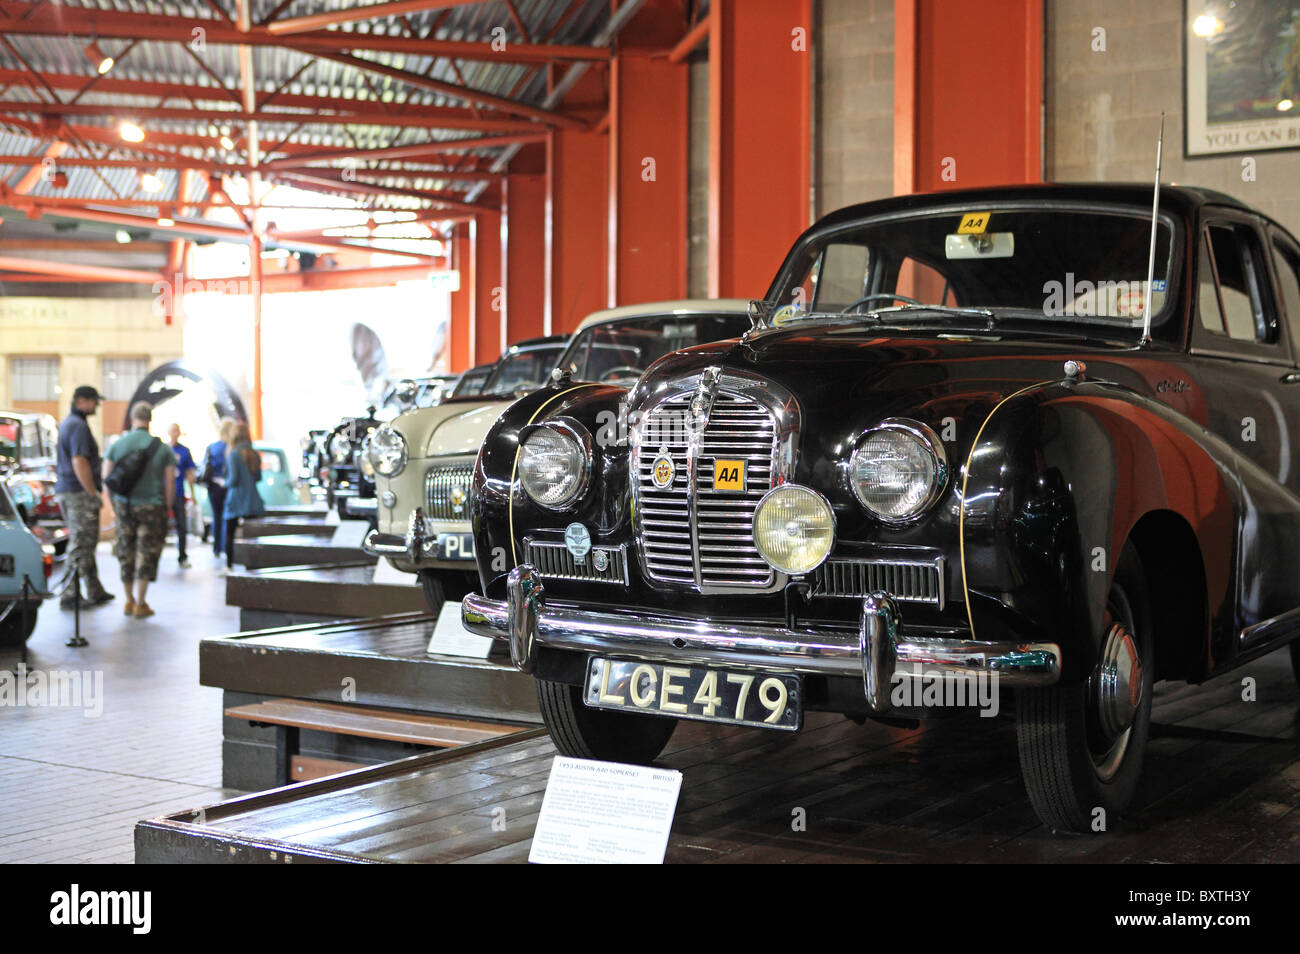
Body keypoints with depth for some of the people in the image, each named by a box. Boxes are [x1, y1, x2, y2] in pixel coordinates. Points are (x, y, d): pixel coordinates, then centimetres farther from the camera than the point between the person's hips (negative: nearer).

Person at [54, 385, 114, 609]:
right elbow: (79, 463, -23)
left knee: (84, 543, 15)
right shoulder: (79, 426, -15)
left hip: (64, 490, 10)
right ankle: (70, 596, -5)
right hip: (80, 492, -10)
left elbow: (59, 462, 25)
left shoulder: (66, 424, 18)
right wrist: (94, 493, -19)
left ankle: (95, 592, 21)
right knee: (81, 544, -6)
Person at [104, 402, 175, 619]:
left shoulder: (117, 445, 1)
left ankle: (129, 601, 22)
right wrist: (167, 508, 7)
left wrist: (114, 504, 13)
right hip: (152, 506, -2)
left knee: (126, 554, 14)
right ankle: (140, 604, 2)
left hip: (124, 505, 2)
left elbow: (106, 479, 2)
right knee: (147, 554, 3)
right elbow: (170, 483, -5)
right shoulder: (163, 448, -4)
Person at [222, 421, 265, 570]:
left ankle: (229, 565, 5)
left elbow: (233, 478, -16)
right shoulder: (254, 454, 6)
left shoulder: (233, 454, -12)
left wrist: (226, 483, 3)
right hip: (253, 500, 5)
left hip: (236, 500, -5)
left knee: (229, 534, 7)